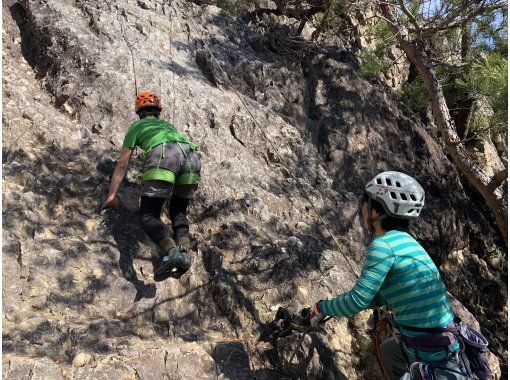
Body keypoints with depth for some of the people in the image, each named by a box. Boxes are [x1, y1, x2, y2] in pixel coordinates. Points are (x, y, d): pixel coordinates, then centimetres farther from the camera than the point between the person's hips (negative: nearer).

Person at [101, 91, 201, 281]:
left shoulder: (137, 126, 30)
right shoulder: (168, 125, 42)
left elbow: (122, 164, 23)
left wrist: (112, 194, 23)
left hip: (163, 155, -4)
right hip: (192, 155, 4)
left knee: (149, 215, 0)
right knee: (179, 212, 18)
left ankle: (171, 252, -26)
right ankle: (184, 250, -7)